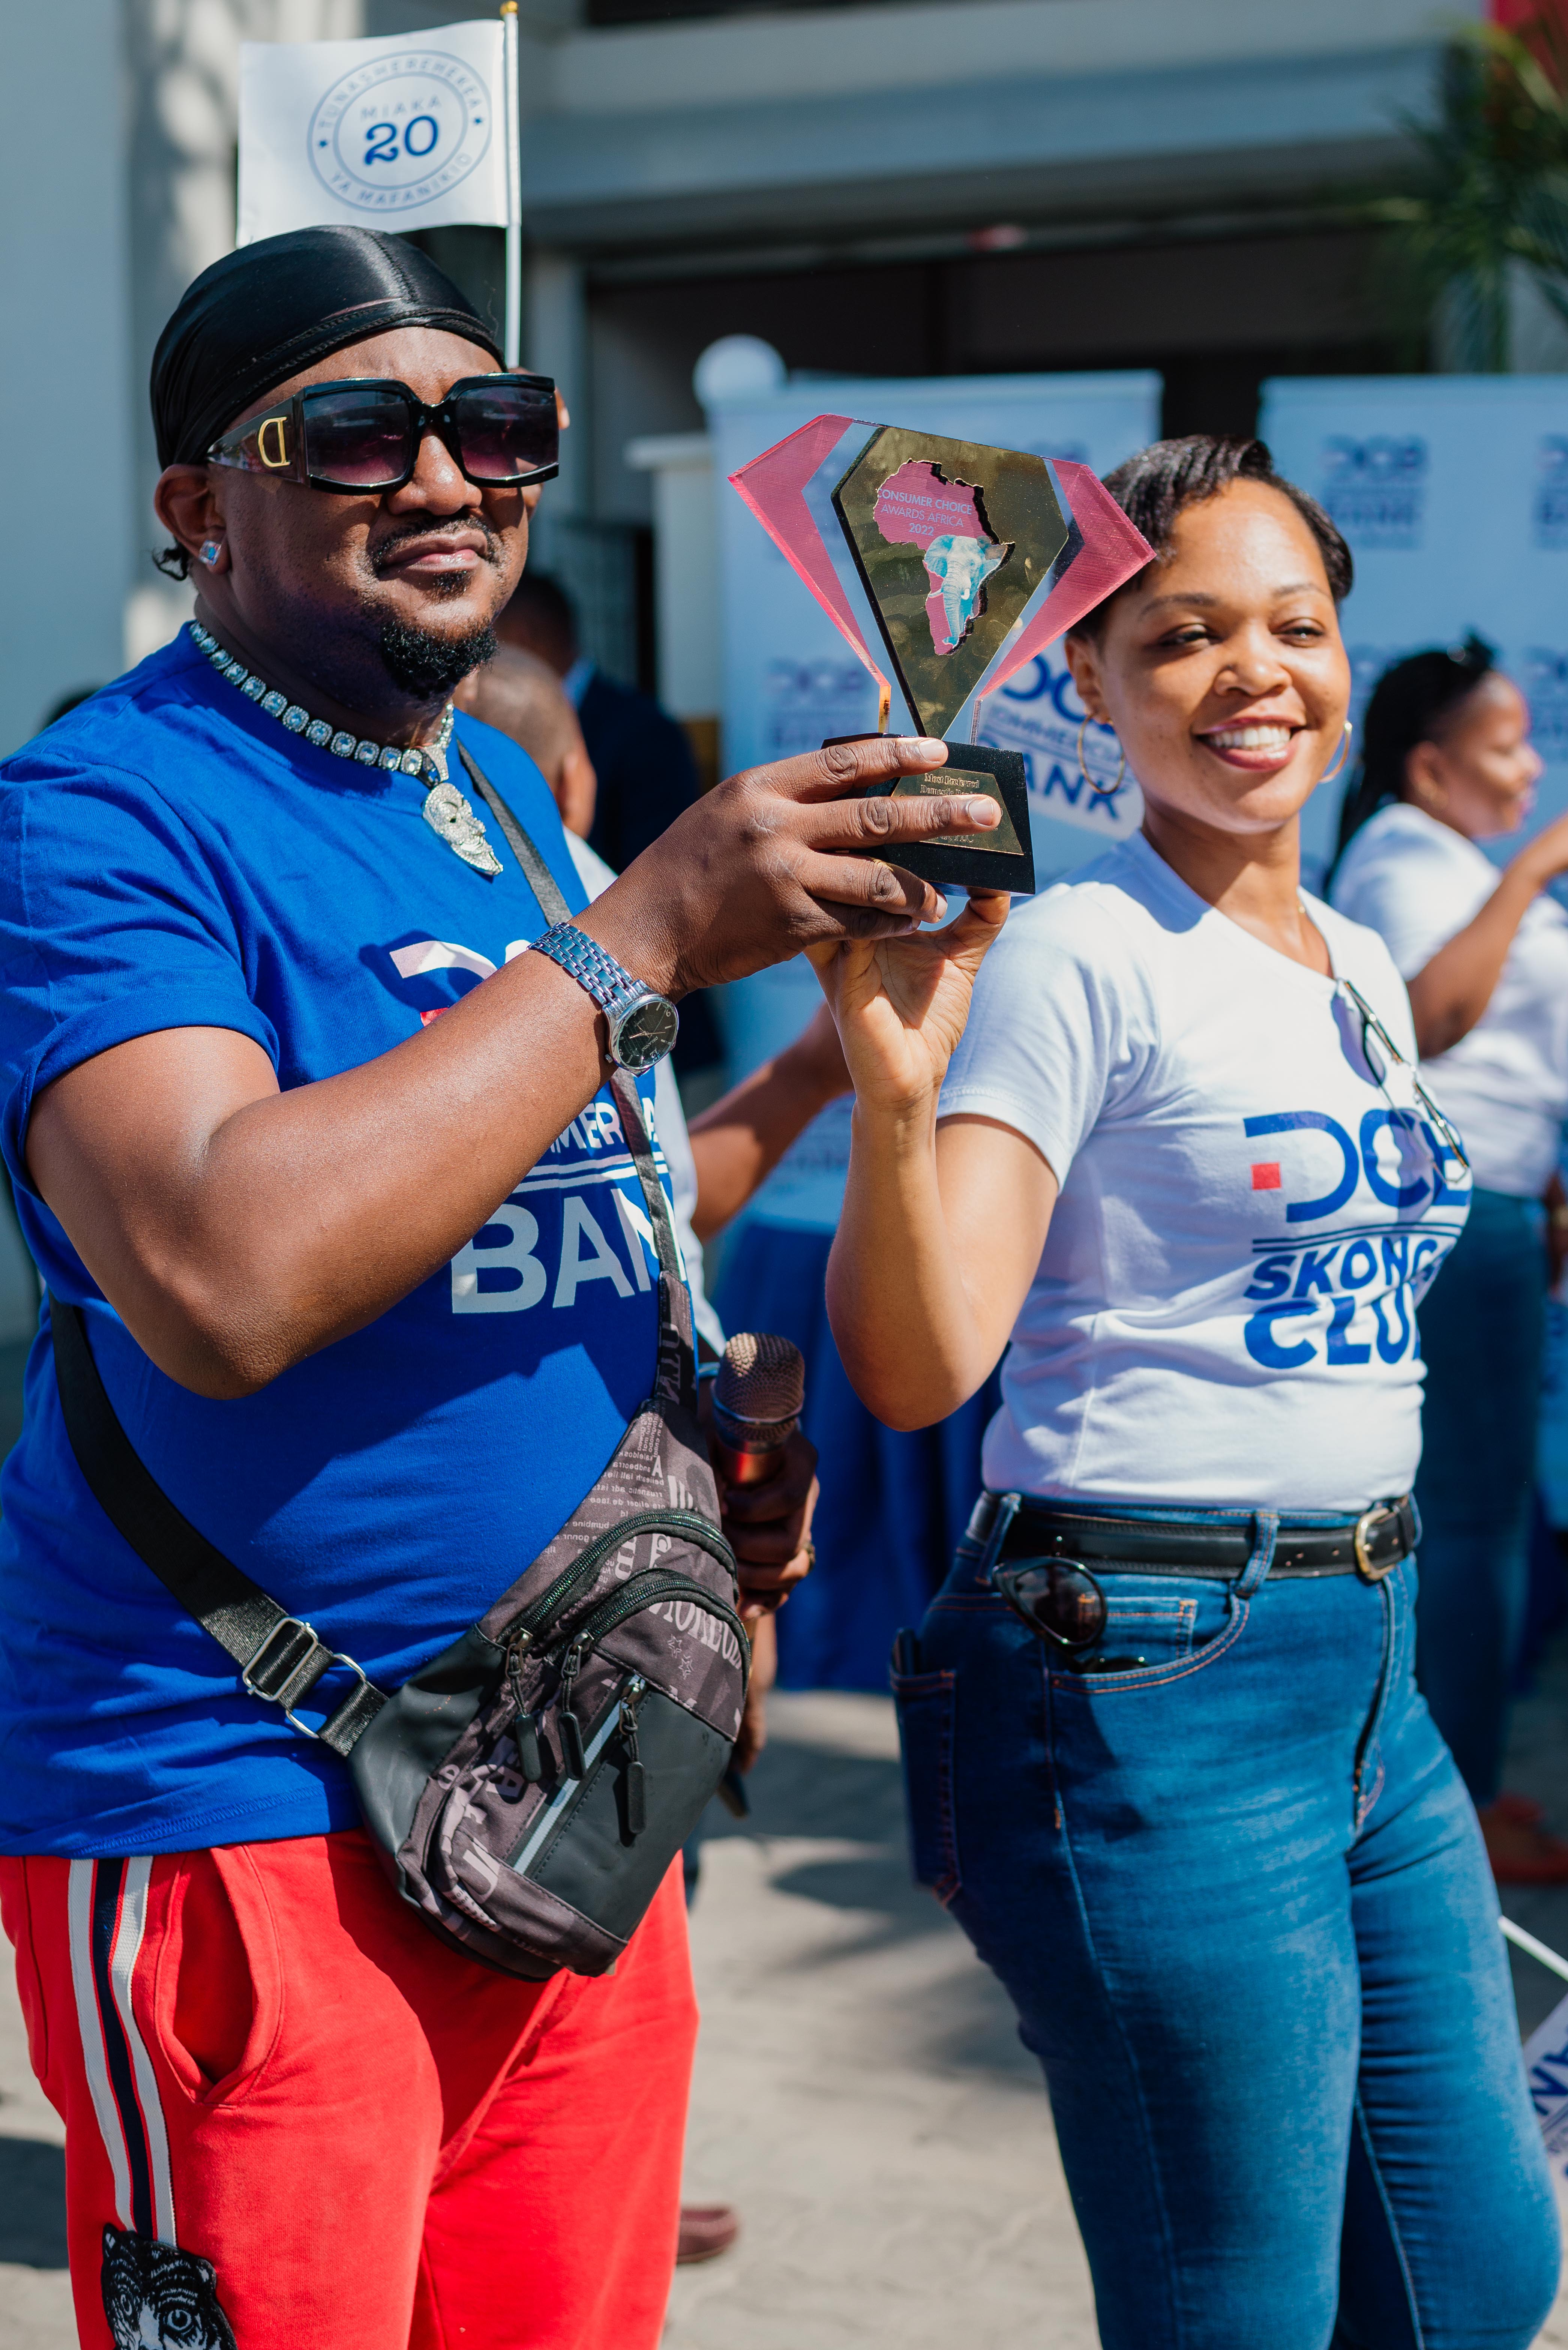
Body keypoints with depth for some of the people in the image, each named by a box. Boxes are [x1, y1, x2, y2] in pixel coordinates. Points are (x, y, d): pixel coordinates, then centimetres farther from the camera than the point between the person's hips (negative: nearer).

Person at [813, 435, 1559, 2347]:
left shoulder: (1359, 964, 13)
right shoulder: (1076, 958, -12)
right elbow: (919, 1369, -21)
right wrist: (891, 1092, -35)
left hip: (1368, 1661, 8)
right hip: (1155, 1681, -8)